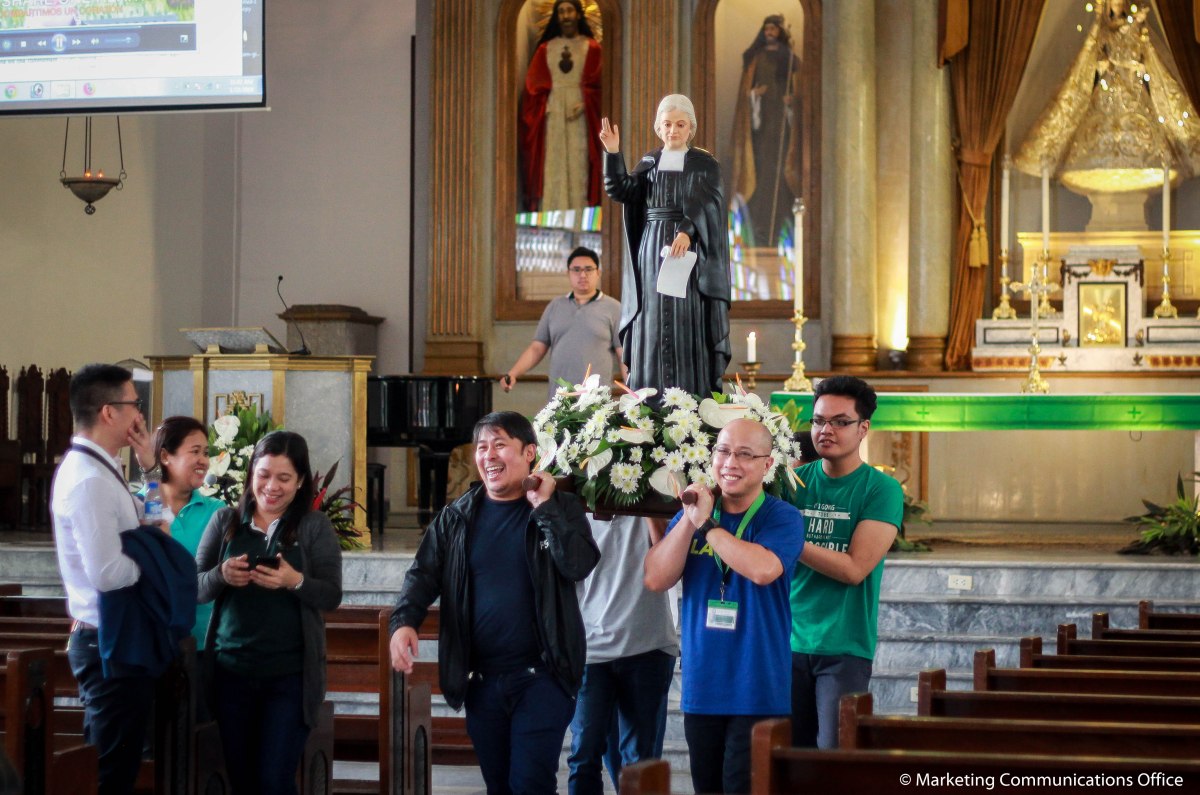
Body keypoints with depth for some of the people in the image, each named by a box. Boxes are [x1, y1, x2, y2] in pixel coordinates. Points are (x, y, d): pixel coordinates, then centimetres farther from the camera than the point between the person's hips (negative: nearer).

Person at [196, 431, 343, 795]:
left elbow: (332, 595, -5)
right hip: (231, 671, 3)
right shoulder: (225, 521, 6)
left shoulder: (315, 526, 1)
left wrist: (295, 581, -24)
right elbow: (194, 590, 3)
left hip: (290, 674, -2)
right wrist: (221, 576, -18)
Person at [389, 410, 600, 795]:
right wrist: (404, 622, -18)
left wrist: (544, 505, -17)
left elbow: (579, 565, -17)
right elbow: (424, 573, 0)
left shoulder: (560, 508, -1)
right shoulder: (457, 517, 7)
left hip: (541, 674, -4)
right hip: (480, 678, 4)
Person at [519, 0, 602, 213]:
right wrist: (544, 107, -7)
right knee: (551, 165, -3)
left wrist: (583, 105, -15)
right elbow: (534, 83, 8)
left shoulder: (591, 47, 6)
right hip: (552, 113, 2)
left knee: (578, 163, -6)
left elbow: (596, 83, -1)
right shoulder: (545, 48, 12)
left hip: (579, 113, -2)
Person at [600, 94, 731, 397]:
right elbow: (622, 191, -2)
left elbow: (707, 204, -13)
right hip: (652, 255, 3)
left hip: (690, 252, -3)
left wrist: (687, 231, -30)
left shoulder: (705, 164, 3)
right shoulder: (648, 163, 12)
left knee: (688, 325, -6)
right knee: (652, 326, 0)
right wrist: (613, 154, -15)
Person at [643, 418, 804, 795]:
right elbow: (656, 579, -2)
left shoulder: (782, 518, -6)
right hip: (700, 689, 5)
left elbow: (763, 569, -26)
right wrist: (689, 520, -10)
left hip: (756, 693, -5)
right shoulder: (692, 513, 9)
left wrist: (706, 523, -17)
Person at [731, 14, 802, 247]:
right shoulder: (755, 59, 12)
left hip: (782, 118, -1)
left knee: (781, 166, -9)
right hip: (760, 117, 1)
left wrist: (793, 99, -16)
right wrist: (754, 94, -14)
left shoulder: (791, 59, 9)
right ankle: (760, 234, -9)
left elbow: (798, 89, 6)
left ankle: (780, 230, -9)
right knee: (761, 166, -8)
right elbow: (746, 89, 8)